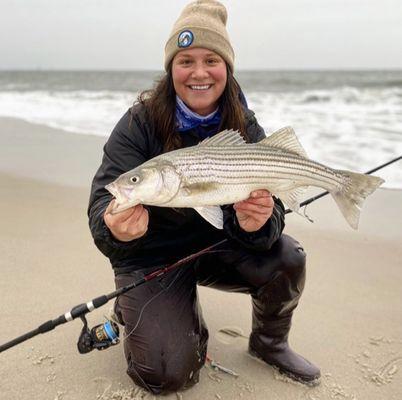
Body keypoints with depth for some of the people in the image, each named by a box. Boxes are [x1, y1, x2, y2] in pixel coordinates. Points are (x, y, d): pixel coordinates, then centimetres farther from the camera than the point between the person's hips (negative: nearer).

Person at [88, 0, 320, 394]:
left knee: (287, 258, -23)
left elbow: (270, 201, -14)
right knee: (169, 375, -14)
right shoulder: (139, 124, -17)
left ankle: (269, 343, 8)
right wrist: (116, 230, -47)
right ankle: (133, 308, 20)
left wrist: (257, 223, -39)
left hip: (217, 243, 3)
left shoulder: (246, 129, -8)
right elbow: (102, 201, -22)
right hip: (151, 257, -2)